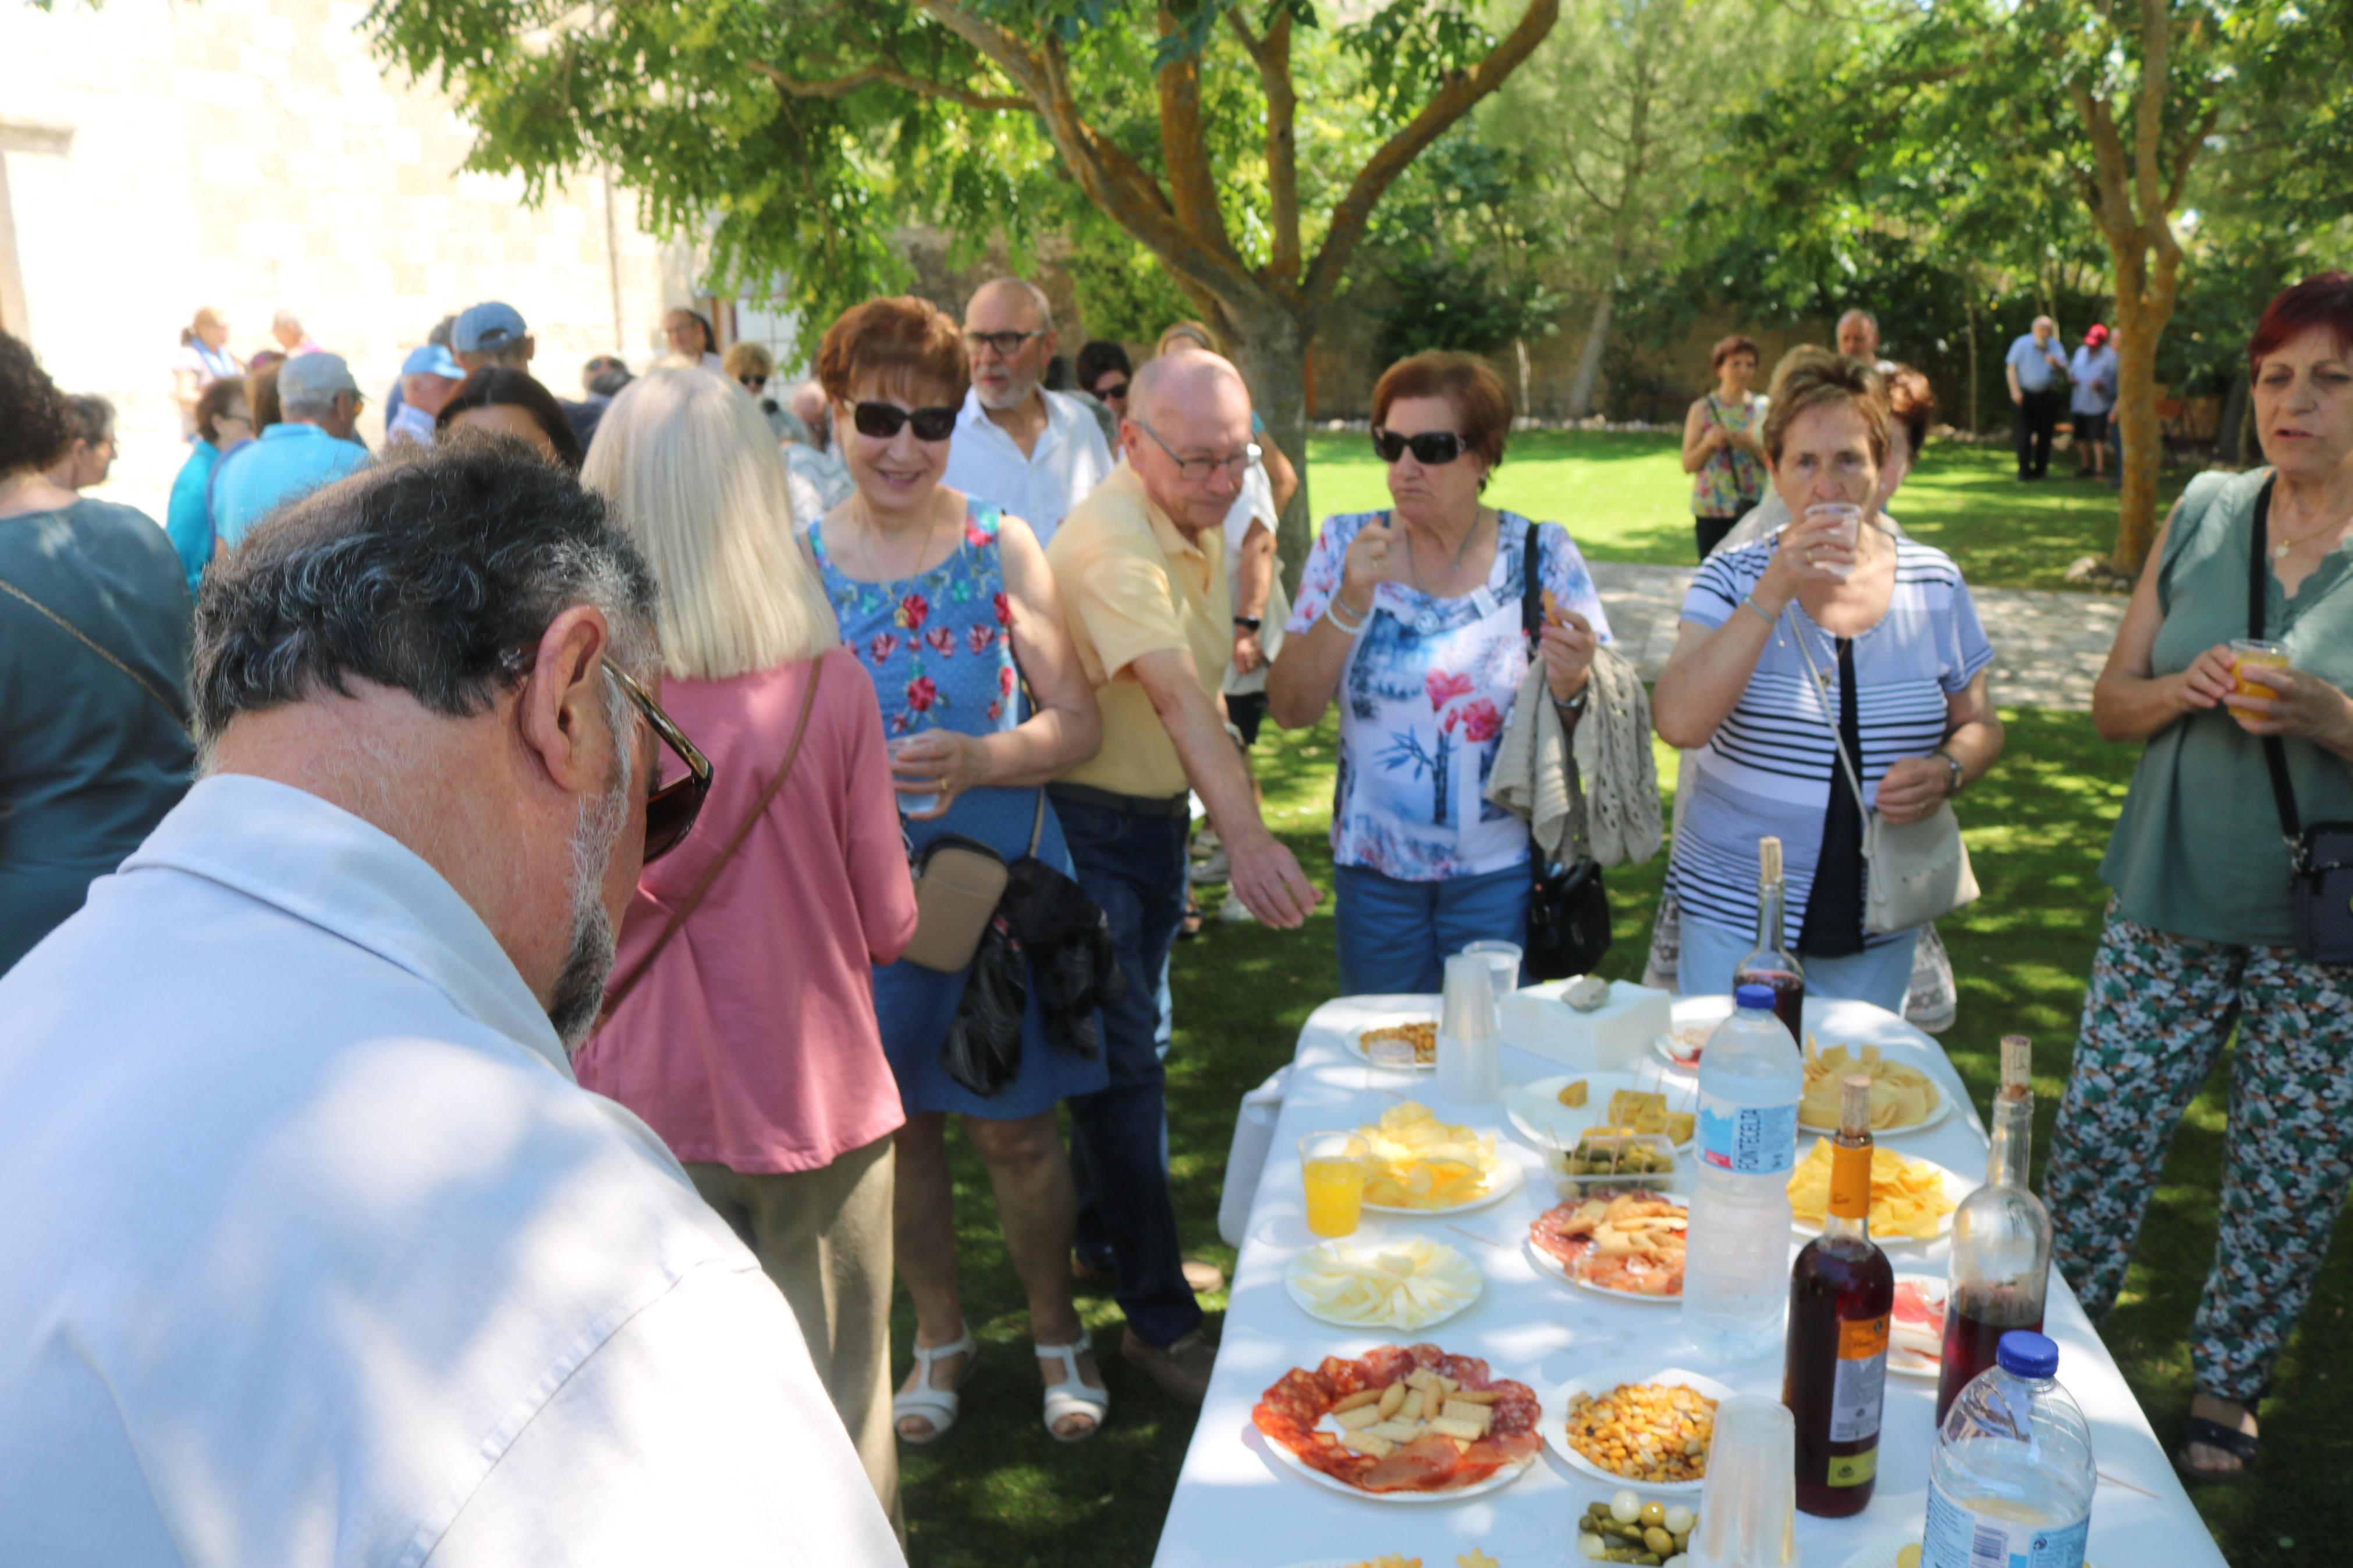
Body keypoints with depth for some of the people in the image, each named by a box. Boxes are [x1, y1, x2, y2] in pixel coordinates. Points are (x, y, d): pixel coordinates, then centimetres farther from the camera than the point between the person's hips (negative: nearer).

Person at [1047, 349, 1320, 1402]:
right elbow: (1174, 693, -42)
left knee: (1126, 1044, 21)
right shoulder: (1110, 543, -27)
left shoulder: (1202, 526, 4)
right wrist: (1247, 835, -53)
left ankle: (1108, 1236, 40)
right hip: (1086, 827, -9)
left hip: (1159, 816, 9)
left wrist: (1210, 816, 16)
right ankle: (1159, 1321, 6)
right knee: (1122, 1060, -4)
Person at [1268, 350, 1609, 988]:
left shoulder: (1543, 557, -3)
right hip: (1373, 864, 1)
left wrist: (1572, 689, -21)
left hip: (1500, 869, -1)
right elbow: (1290, 710, -5)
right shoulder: (1345, 546, 0)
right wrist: (1350, 602, -17)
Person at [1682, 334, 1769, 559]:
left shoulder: (1761, 408, 8)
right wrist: (1709, 442, -14)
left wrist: (1753, 444, -13)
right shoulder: (1702, 409, 5)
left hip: (1753, 507, 1)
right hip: (1711, 509, -1)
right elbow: (1688, 465, 3)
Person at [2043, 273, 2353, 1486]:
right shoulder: (2202, 515, 2)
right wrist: (2181, 690, -14)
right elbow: (2111, 704, 7)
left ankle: (2227, 1384, 33)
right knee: (2099, 1135, 8)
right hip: (2170, 897, 3)